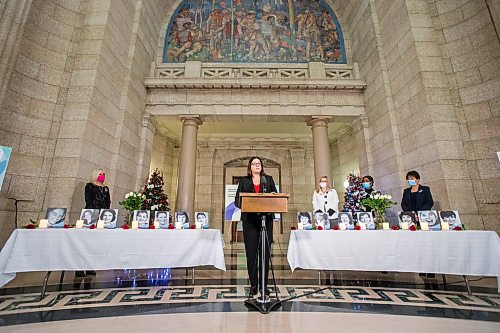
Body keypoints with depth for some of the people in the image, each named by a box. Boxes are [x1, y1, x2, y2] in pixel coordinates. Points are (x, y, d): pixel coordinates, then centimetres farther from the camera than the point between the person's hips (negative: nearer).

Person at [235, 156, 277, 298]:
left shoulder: (268, 179, 13)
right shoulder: (244, 181, 10)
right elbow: (237, 200, 4)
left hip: (266, 220, 1)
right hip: (250, 221, 0)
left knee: (265, 252, 5)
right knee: (251, 252, 2)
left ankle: (264, 284, 19)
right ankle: (253, 285, 16)